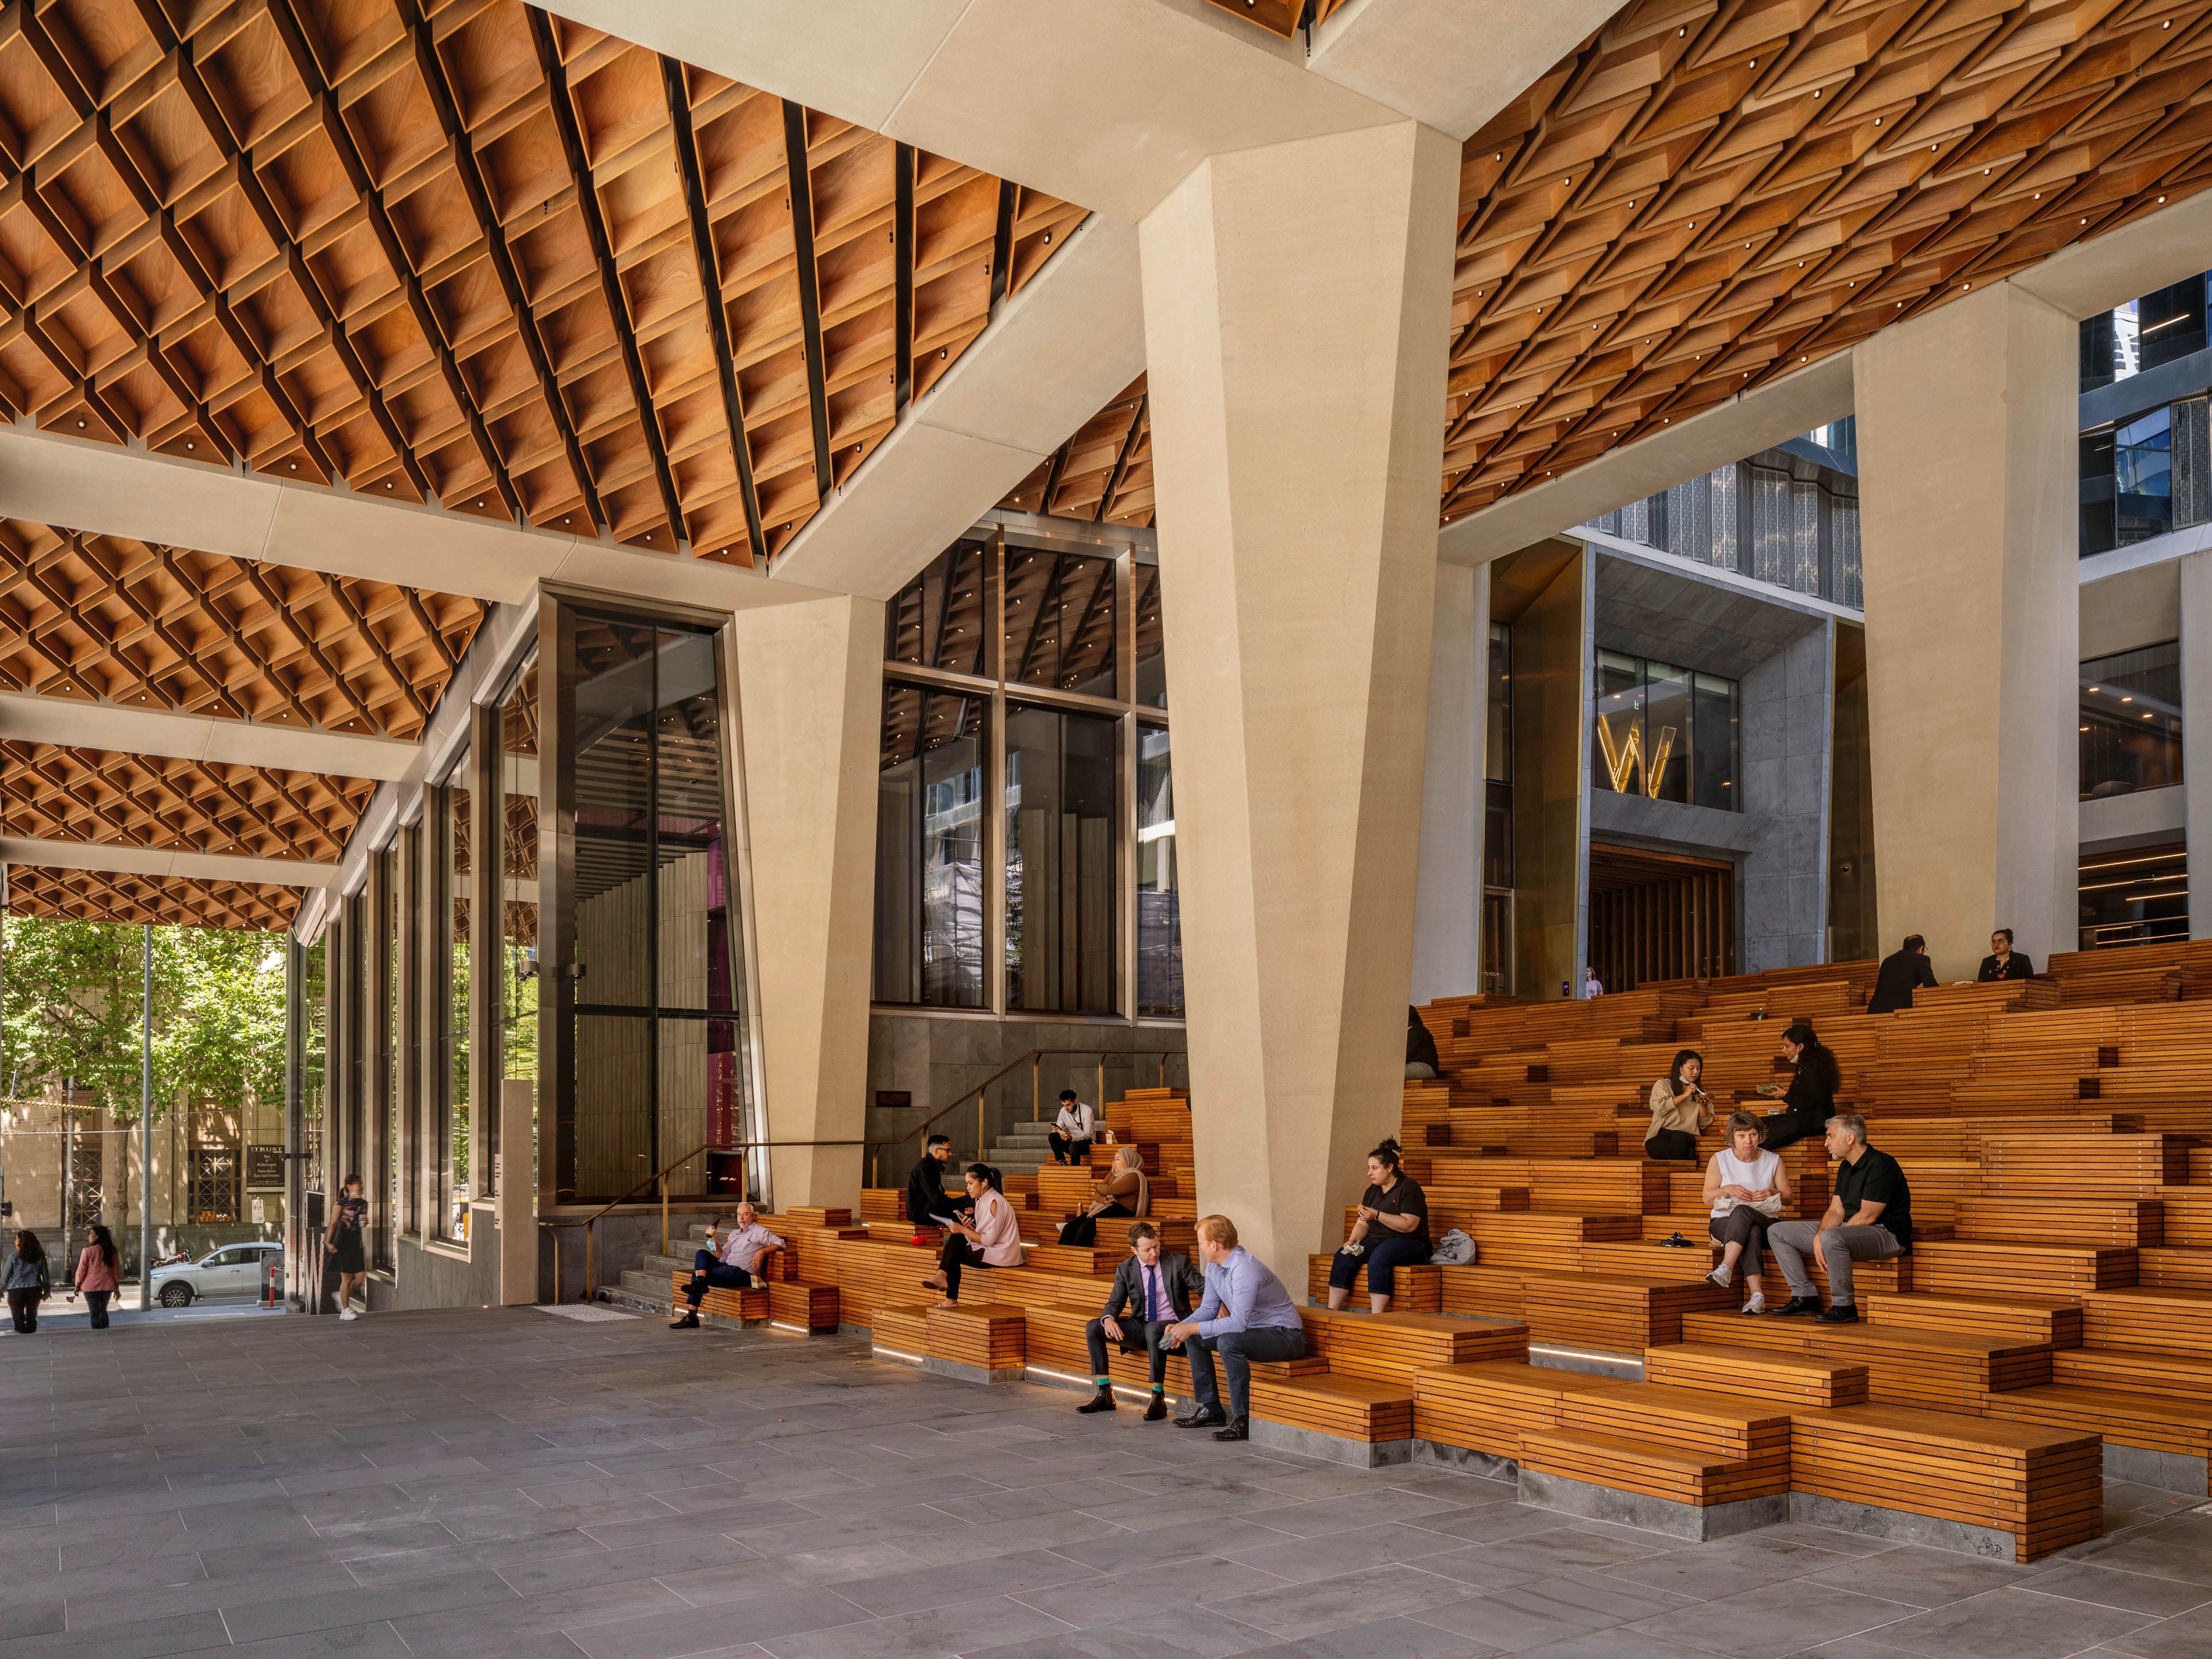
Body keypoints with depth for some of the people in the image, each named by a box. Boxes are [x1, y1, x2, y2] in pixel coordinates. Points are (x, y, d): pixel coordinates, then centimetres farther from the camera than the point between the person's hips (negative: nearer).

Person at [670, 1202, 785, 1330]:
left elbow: (780, 1244, -5)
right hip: (726, 1267, 8)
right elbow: (722, 1257, 17)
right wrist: (713, 1241, 3)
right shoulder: (734, 1234, 25)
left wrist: (761, 1251, -15)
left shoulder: (760, 1232, 5)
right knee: (702, 1254, -15)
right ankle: (700, 1283, -28)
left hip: (741, 1273, -8)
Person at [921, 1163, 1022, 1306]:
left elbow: (989, 1240, -20)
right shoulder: (983, 1200, 13)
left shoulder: (995, 1203, -17)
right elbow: (985, 1236, 11)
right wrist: (968, 1228, -6)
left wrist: (963, 1230, -16)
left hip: (999, 1255, -9)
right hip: (989, 1251, 9)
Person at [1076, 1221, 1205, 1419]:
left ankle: (1158, 1398, -31)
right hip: (1141, 1327, 5)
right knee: (1093, 1327, -10)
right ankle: (1105, 1394, -6)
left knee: (1153, 1329, -39)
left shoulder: (1178, 1262, -5)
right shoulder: (1126, 1270, 4)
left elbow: (1203, 1286, -7)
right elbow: (1115, 1303, 4)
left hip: (1172, 1327, -4)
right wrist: (1109, 1319, -21)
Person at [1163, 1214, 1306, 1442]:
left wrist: (1192, 1328, -27)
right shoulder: (1214, 1267, 2)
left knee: (1228, 1341, -34)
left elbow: (1238, 1323, -33)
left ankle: (1242, 1420, -23)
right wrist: (1182, 1327, -8)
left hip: (1285, 1336, -10)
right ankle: (1210, 1408, 12)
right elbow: (1209, 1308, 10)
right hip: (1253, 1329, 10)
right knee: (1195, 1337, 8)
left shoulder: (1245, 1270, -28)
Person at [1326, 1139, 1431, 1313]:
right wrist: (1353, 1240, -7)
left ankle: (1377, 1317, -39)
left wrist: (1377, 1215, -23)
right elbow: (1363, 1224, 14)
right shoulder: (1372, 1191, 14)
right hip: (1377, 1240, 7)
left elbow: (1409, 1225, -20)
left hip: (1409, 1243, -7)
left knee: (1379, 1257, -37)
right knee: (1343, 1257, -17)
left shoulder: (1409, 1187, -10)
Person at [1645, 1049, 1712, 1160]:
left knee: (1679, 1137, -38)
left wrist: (1704, 1106, -1)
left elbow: (1704, 1125, 17)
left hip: (1688, 1138, 2)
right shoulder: (1663, 1085, 15)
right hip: (1661, 1138, -2)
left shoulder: (1699, 1092, 24)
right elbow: (1660, 1108, -5)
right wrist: (1684, 1095, -3)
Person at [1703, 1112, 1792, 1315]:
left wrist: (1772, 1193, -12)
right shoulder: (1720, 1160, 5)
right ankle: (1757, 1295, -50)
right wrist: (1728, 1189, -14)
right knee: (1751, 1233, -39)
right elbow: (1708, 1198, 5)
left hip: (1766, 1223, 0)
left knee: (1742, 1211, -38)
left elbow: (1788, 1197, 10)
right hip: (1724, 1222, 0)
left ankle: (1725, 1268, -53)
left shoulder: (1773, 1161, 9)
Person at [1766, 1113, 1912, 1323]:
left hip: (1886, 1233, -10)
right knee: (1777, 1232, 5)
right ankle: (1805, 1297, 3)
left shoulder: (1881, 1165, -17)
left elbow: (1867, 1216, -21)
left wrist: (1825, 1237, -17)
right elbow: (1836, 1211, 10)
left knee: (1832, 1238, -42)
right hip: (1849, 1229, 10)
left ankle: (1844, 1307, -26)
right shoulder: (1846, 1167, 13)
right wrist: (1819, 1236, -11)